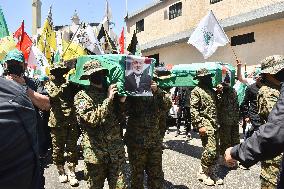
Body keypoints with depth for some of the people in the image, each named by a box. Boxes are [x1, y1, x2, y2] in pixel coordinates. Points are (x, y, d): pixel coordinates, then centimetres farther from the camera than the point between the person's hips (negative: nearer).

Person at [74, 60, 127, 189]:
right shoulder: (82, 96, -5)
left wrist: (121, 102, -4)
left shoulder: (110, 91, 9)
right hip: (96, 153, -3)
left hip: (116, 151, 3)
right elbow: (92, 119, -19)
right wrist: (108, 99, -17)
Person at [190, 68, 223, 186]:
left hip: (215, 124, 8)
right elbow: (193, 110, -13)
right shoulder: (196, 91, -6)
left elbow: (217, 106, 24)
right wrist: (199, 125, -19)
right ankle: (202, 173, 10)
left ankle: (213, 173, 24)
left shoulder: (212, 90, 17)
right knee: (209, 150, -10)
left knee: (216, 151, 11)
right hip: (206, 124, -8)